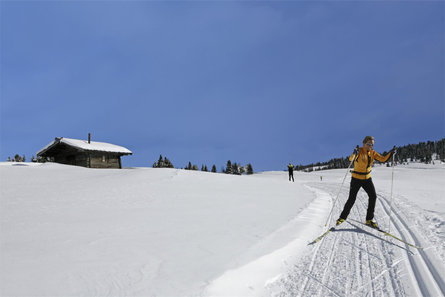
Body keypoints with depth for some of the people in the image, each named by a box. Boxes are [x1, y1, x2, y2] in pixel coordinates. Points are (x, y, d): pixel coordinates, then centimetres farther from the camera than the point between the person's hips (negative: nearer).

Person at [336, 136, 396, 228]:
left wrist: (390, 153, -19)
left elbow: (383, 159, -2)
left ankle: (369, 220, 2)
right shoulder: (359, 151, -17)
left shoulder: (373, 153, 1)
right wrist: (354, 154, -57)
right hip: (356, 178, -5)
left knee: (373, 196, -10)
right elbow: (351, 159, -35)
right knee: (351, 199, -4)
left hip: (367, 179, 5)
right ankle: (343, 217, 18)